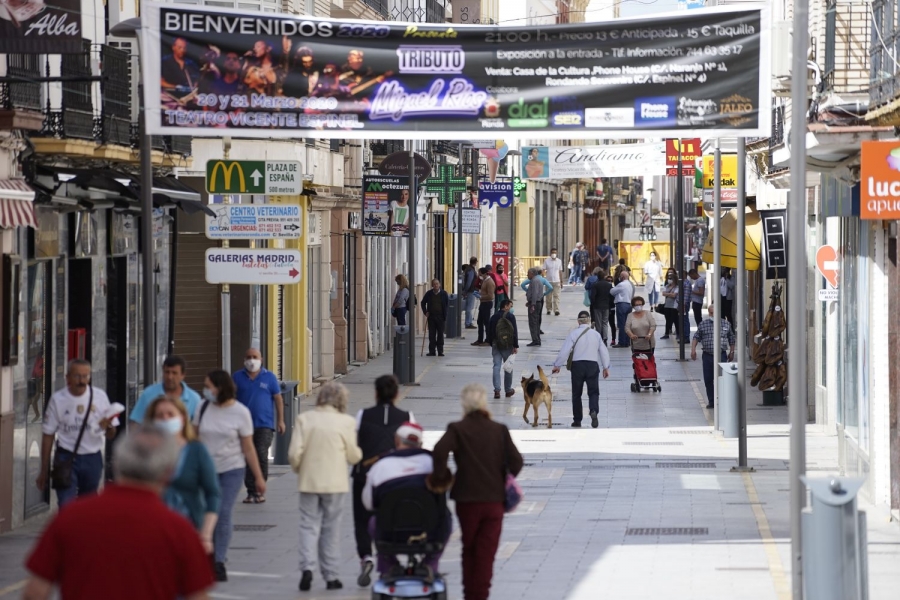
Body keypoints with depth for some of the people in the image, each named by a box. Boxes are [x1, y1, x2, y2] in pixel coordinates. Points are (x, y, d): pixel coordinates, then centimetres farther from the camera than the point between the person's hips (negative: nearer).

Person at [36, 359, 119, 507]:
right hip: (66, 458, -2)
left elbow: (111, 435, 2)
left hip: (92, 459, 2)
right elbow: (48, 435, 1)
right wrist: (44, 471, 2)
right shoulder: (58, 399, -5)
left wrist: (108, 427, -23)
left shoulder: (99, 396, -2)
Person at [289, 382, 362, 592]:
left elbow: (294, 453, -8)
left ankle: (307, 567, -12)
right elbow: (353, 456, -2)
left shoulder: (304, 419, -6)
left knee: (309, 525, 7)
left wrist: (298, 469, 12)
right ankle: (330, 575, 11)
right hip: (335, 483, -1)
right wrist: (359, 452, 21)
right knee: (331, 528, 9)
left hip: (309, 481, 1)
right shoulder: (346, 422, -9)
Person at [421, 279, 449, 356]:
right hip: (431, 316, 1)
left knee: (440, 334, 3)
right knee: (431, 335, 2)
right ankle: (432, 351, 7)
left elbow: (447, 304, 6)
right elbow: (423, 303, 14)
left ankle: (440, 351, 9)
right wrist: (425, 312, 3)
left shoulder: (444, 294, 0)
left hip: (441, 317, -1)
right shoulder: (428, 294, 3)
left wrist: (445, 314, -3)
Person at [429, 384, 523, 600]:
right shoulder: (500, 430, 0)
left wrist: (440, 477, -7)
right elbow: (515, 461, -5)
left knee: (469, 550, 17)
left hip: (467, 500, 0)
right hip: (494, 499, 0)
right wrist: (506, 480, 13)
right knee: (486, 553, 3)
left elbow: (440, 451, -22)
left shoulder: (457, 429, -5)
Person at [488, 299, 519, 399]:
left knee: (496, 367, 1)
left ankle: (497, 390, -10)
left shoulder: (494, 317, 7)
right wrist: (515, 346, -8)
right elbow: (514, 332, -12)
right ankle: (508, 390, 16)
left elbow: (489, 332, 11)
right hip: (508, 346, -3)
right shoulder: (510, 317, -8)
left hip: (496, 345, 3)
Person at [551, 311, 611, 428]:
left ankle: (577, 420, 14)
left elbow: (565, 350, -8)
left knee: (576, 394, 11)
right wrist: (606, 367, 19)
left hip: (577, 365, -1)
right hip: (593, 365, 1)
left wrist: (557, 365, 1)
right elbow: (604, 351, 8)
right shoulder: (596, 334, 4)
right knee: (593, 392, 6)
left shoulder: (573, 333, -4)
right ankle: (594, 411, -23)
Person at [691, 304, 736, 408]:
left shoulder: (726, 324, 6)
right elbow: (696, 337, 11)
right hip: (707, 355, 2)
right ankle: (711, 401, 15)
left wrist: (731, 352, 16)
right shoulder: (703, 324, 6)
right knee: (708, 380, 4)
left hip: (721, 355, -2)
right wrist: (693, 350, 0)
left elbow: (731, 339, 16)